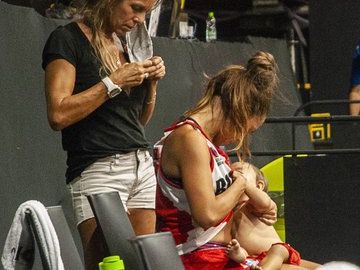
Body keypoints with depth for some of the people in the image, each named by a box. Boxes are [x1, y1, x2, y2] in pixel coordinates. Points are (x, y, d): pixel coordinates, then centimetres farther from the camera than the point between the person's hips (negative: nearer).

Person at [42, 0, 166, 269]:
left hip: (142, 165, 7)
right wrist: (115, 83, -12)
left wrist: (151, 82, 7)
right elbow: (58, 115, -15)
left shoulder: (128, 43, 17)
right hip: (97, 169, -7)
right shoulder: (68, 40, -3)